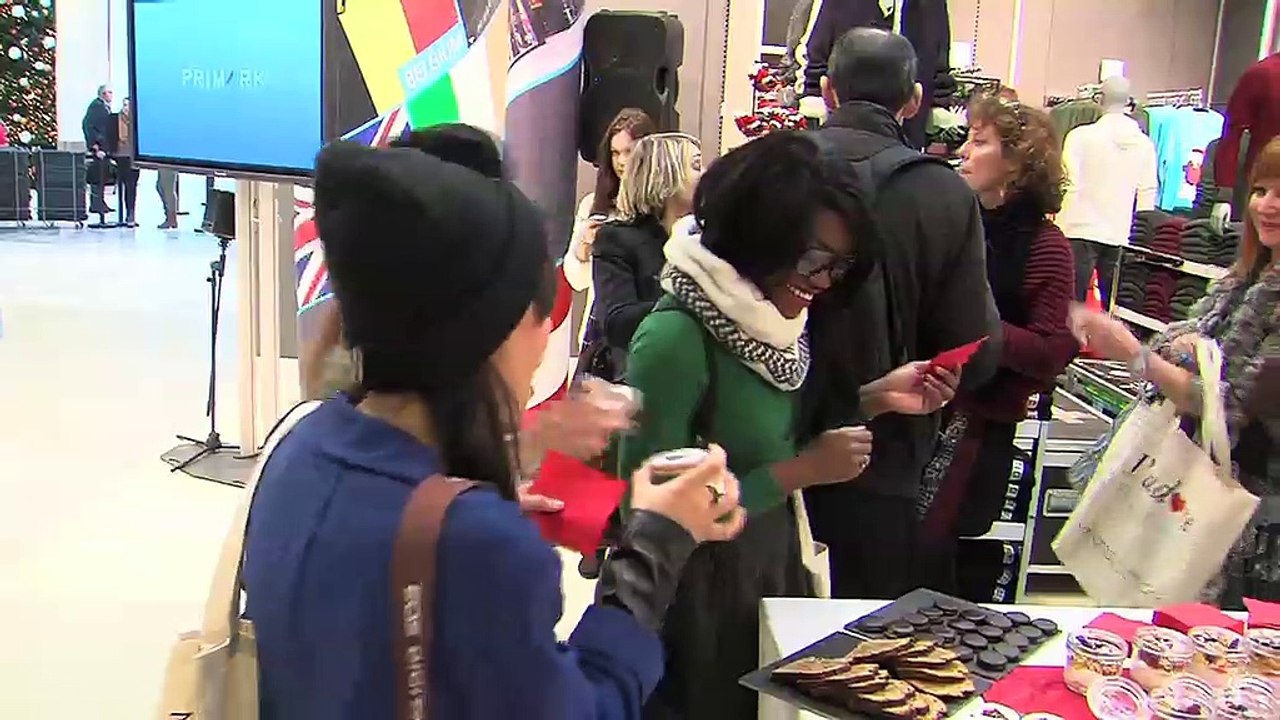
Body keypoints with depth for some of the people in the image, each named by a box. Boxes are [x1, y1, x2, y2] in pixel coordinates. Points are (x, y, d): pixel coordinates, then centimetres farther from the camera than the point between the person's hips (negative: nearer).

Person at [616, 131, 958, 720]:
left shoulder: (769, 316, -1)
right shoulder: (675, 339, -26)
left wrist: (872, 399, -4)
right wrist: (799, 472, -23)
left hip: (771, 567, 8)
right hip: (695, 597, -8)